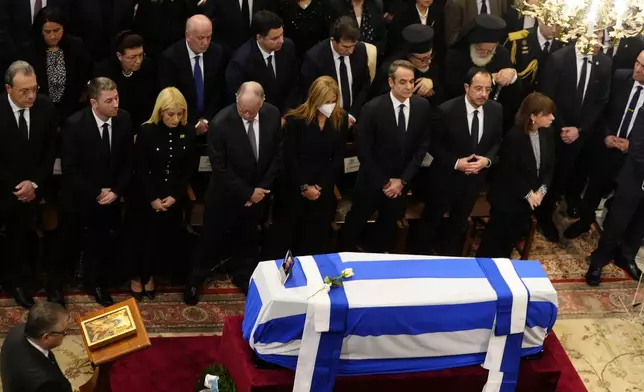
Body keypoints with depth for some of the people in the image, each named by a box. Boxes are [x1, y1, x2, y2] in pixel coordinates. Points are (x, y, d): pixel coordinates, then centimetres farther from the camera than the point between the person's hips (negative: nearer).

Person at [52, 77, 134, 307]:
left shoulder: (123, 119, -12)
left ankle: (95, 282, 41)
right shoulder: (75, 124, -24)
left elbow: (127, 162, -2)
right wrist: (95, 193, -17)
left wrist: (116, 191, -12)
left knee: (101, 244, 17)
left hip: (109, 197, 3)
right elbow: (69, 168, -20)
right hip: (78, 197, -3)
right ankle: (56, 284, 41)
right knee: (67, 243, 17)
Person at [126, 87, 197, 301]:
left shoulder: (189, 133, -6)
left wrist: (175, 196, -8)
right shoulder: (146, 131, -14)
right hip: (146, 197, -2)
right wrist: (153, 198, -13)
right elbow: (140, 169, -12)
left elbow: (190, 169, -1)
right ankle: (137, 277, 31)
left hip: (174, 197, 3)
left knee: (164, 238, 11)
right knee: (141, 237, 10)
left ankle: (149, 276, 33)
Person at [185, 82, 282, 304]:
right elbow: (220, 168, -21)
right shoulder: (220, 123, -27)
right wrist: (247, 192, -18)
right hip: (226, 194, -4)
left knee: (248, 238, 22)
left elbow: (277, 154, -3)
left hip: (258, 192, 4)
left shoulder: (272, 115, -13)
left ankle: (243, 275, 42)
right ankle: (195, 279, 32)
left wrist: (262, 188, -9)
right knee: (212, 238, 12)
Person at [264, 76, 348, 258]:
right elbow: (289, 157, -9)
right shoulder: (296, 119, -10)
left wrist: (321, 186, -8)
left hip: (324, 190, 2)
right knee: (283, 236, 6)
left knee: (316, 240, 9)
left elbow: (338, 157, 0)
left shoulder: (341, 119, -2)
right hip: (293, 188, -2)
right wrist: (304, 187, -13)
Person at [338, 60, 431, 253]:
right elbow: (364, 151, -15)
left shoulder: (422, 106, -9)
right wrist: (383, 182, -12)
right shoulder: (372, 108, -20)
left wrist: (403, 179, -9)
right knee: (355, 223, 13)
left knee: (389, 224, 22)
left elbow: (422, 146, -3)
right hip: (372, 180, -3)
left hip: (401, 181, 4)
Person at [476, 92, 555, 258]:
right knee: (495, 234, 11)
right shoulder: (514, 136, -25)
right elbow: (509, 172, -22)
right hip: (508, 198, -6)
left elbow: (550, 166, 3)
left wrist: (542, 190, -10)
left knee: (514, 234, 21)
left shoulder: (547, 133, -4)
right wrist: (528, 194, -18)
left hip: (532, 198, 6)